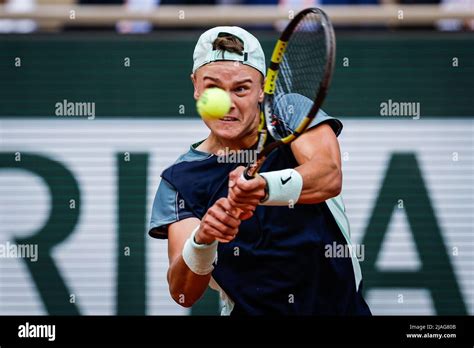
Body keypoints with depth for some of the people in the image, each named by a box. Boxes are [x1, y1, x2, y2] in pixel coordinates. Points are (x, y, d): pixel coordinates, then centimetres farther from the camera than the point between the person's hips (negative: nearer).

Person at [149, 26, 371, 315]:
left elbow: (330, 177, -22)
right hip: (250, 312, -1)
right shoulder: (180, 180, -1)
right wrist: (202, 240, -30)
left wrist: (263, 186, -40)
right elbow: (183, 294, -10)